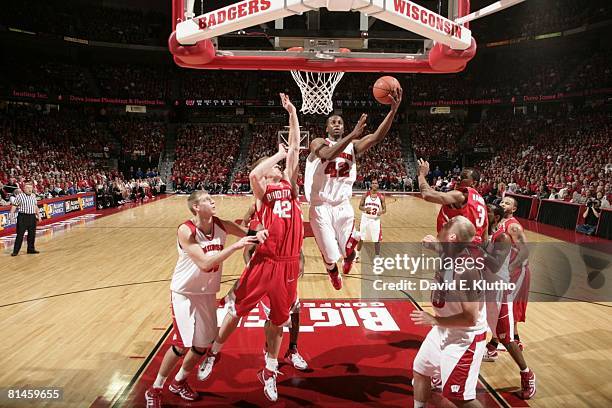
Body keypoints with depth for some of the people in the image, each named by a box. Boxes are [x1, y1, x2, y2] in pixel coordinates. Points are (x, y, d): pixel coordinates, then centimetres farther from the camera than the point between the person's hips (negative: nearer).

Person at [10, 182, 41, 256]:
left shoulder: (33, 196, 11)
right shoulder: (19, 196, -6)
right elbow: (14, 206, -6)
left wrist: (38, 215, 19)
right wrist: (11, 214, -15)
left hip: (32, 217, 6)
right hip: (23, 217, -5)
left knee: (32, 234, 10)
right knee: (20, 234, -4)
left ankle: (31, 249, 21)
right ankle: (15, 251, 2)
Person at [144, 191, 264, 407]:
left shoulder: (221, 225, -9)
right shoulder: (186, 231, -23)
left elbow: (248, 236, 0)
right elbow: (205, 264, -32)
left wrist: (258, 235, -24)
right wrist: (235, 246, -36)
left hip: (208, 293, 5)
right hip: (185, 293, -5)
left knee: (202, 345, 10)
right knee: (182, 345, -6)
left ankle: (178, 382, 36)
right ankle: (155, 389, 17)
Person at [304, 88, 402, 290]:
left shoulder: (353, 145, 5)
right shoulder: (318, 143, -5)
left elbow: (377, 137, -12)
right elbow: (328, 155, -29)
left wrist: (393, 110, -23)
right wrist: (353, 134, -35)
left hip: (343, 206, 3)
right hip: (321, 207, -3)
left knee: (349, 250, 2)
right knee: (329, 253, 2)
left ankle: (348, 255, 42)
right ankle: (333, 270, 40)